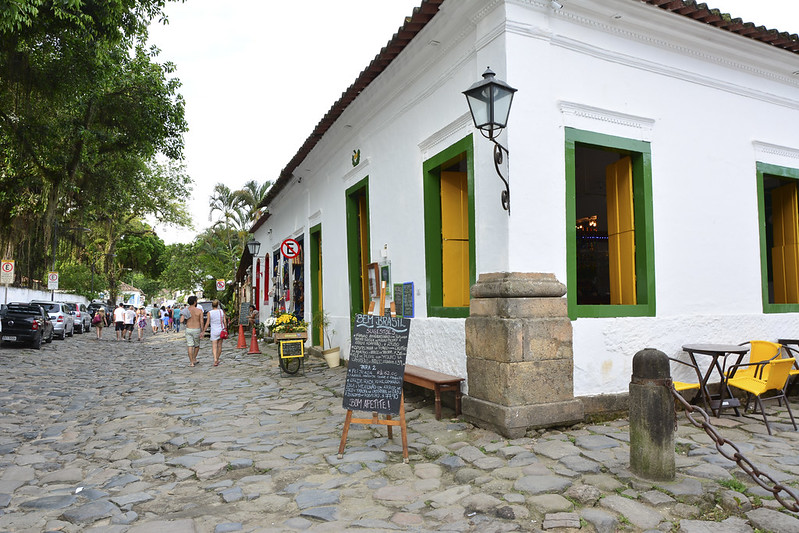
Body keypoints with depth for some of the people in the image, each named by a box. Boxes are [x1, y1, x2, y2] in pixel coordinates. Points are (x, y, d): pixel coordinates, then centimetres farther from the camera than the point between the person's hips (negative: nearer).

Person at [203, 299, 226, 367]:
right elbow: (224, 321, 1)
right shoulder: (222, 311, 2)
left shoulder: (209, 313, -6)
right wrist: (225, 329, 11)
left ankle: (215, 360, -23)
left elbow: (207, 323, -6)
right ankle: (217, 360, 24)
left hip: (214, 331, -3)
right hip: (221, 330, 3)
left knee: (214, 346, -5)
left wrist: (203, 331, 2)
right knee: (219, 346, 13)